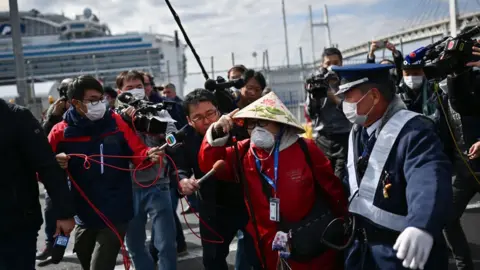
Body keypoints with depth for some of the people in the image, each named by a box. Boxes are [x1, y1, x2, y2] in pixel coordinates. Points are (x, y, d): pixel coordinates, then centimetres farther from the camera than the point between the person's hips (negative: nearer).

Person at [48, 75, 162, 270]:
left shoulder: (116, 123, -4)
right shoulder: (61, 133, -4)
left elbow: (138, 153, -4)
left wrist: (149, 155, -25)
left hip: (115, 214, -2)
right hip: (84, 216, 3)